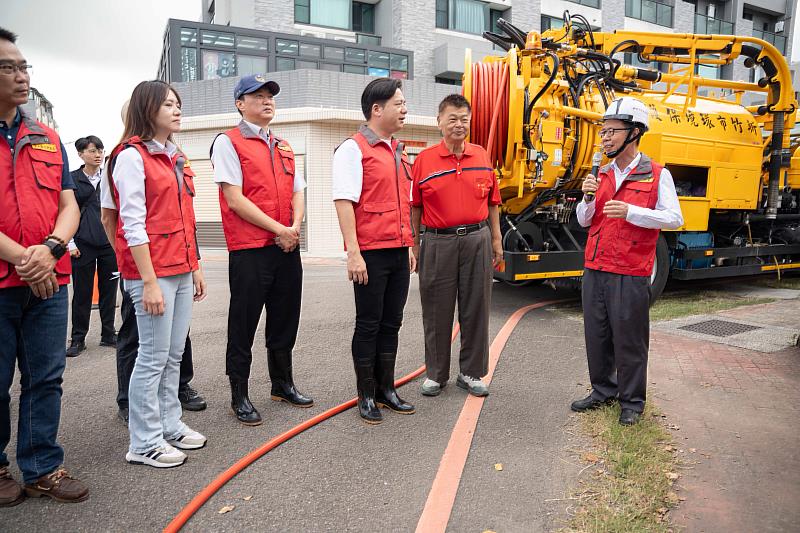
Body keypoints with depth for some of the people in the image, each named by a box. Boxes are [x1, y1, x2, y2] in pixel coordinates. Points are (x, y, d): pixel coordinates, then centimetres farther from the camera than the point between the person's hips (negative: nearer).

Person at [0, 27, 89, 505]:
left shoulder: (48, 139, 12)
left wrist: (50, 249, -11)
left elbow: (69, 206, 7)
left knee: (46, 380, 9)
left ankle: (43, 468, 22)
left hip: (50, 282, 4)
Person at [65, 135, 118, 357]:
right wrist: (70, 243, -5)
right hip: (83, 245, -2)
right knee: (82, 293, 3)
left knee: (109, 290, 7)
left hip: (110, 243, 2)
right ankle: (78, 339, 14)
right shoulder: (72, 179, 3)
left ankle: (108, 335, 19)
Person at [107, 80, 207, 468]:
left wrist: (196, 268, 16)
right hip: (152, 271, -8)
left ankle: (169, 424, 24)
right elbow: (133, 225, -14)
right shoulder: (132, 156, -7)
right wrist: (149, 281, -18)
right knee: (154, 356, -2)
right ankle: (144, 443, 10)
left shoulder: (176, 158, 17)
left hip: (181, 270, 8)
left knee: (174, 354, 12)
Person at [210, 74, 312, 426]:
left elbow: (297, 192, 15)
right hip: (249, 250, -6)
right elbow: (235, 200, -11)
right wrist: (278, 230, -13)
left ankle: (282, 384, 30)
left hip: (287, 247, 7)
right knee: (243, 325, 3)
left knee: (285, 320, 14)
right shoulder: (228, 142, -3)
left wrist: (295, 227, -5)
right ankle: (239, 396, 16)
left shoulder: (283, 147, 17)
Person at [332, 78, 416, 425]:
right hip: (371, 253, -7)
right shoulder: (353, 149, -7)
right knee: (368, 326, 3)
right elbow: (344, 202, -14)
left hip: (399, 253, 7)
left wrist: (409, 246, 19)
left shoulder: (398, 151, 18)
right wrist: (354, 253, -20)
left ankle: (386, 389, 26)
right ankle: (366, 396, 16)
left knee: (391, 324, 13)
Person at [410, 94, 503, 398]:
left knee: (475, 309, 8)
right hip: (438, 242, -2)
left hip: (477, 240, 2)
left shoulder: (482, 156, 8)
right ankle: (436, 374, 23)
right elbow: (415, 206, 3)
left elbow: (492, 202, 12)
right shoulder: (424, 160, 1)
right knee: (437, 312, 6)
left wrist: (496, 239, 10)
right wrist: (414, 245, 0)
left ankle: (471, 373, 24)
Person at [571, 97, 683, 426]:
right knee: (597, 336, 13)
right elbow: (584, 221, 14)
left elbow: (674, 219, -9)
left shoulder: (657, 175, -3)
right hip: (595, 271, 6)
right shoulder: (603, 174, 13)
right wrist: (588, 198, -6)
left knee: (629, 341, 4)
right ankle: (603, 390, 30)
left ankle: (631, 402, 19)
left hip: (630, 275, -5)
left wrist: (631, 211, -19)